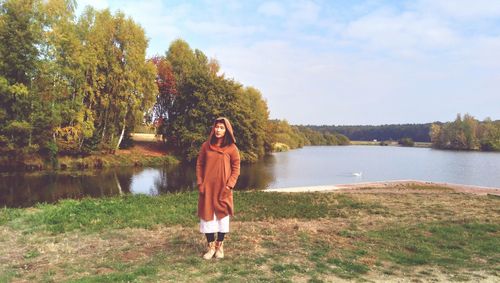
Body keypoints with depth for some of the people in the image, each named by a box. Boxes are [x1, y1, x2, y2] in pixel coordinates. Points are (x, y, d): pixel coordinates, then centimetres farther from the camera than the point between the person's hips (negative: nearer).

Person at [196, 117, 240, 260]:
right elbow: (199, 165, 7)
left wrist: (229, 185, -11)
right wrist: (200, 183, -2)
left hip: (223, 188, -2)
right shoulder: (206, 145, 3)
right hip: (207, 188, 2)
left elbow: (236, 169, -2)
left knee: (222, 215, 8)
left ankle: (220, 246, 23)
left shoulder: (231, 148, -4)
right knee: (207, 216, 5)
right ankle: (211, 246, 20)